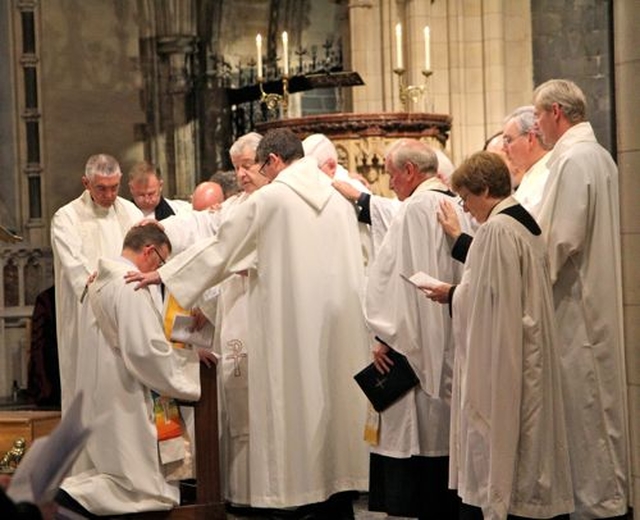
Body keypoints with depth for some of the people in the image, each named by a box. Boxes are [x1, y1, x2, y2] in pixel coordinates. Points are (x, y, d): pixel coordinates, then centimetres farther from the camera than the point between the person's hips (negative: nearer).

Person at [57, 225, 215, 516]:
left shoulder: (103, 281, 14)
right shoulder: (130, 285, -17)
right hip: (126, 403, -10)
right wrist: (189, 361, -6)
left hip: (105, 401, 10)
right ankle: (71, 494, -13)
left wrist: (188, 354, 15)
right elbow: (144, 349, -23)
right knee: (147, 489, -3)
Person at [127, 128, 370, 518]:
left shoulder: (268, 200, -5)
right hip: (342, 324, 5)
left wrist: (163, 275, 13)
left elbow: (220, 248, 1)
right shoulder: (339, 199, 9)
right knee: (337, 400, 9)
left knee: (302, 407, 0)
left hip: (295, 321, -5)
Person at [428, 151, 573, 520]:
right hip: (532, 360, 9)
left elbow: (487, 298, -18)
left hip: (499, 363, -9)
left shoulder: (496, 229, -17)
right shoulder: (526, 224, 11)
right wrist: (457, 292, 15)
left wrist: (452, 295, -3)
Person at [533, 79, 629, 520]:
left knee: (583, 405, -2)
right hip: (598, 299, 10)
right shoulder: (599, 156, 13)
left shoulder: (572, 160, -17)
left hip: (575, 305, -10)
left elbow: (562, 240, -22)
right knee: (600, 400, 15)